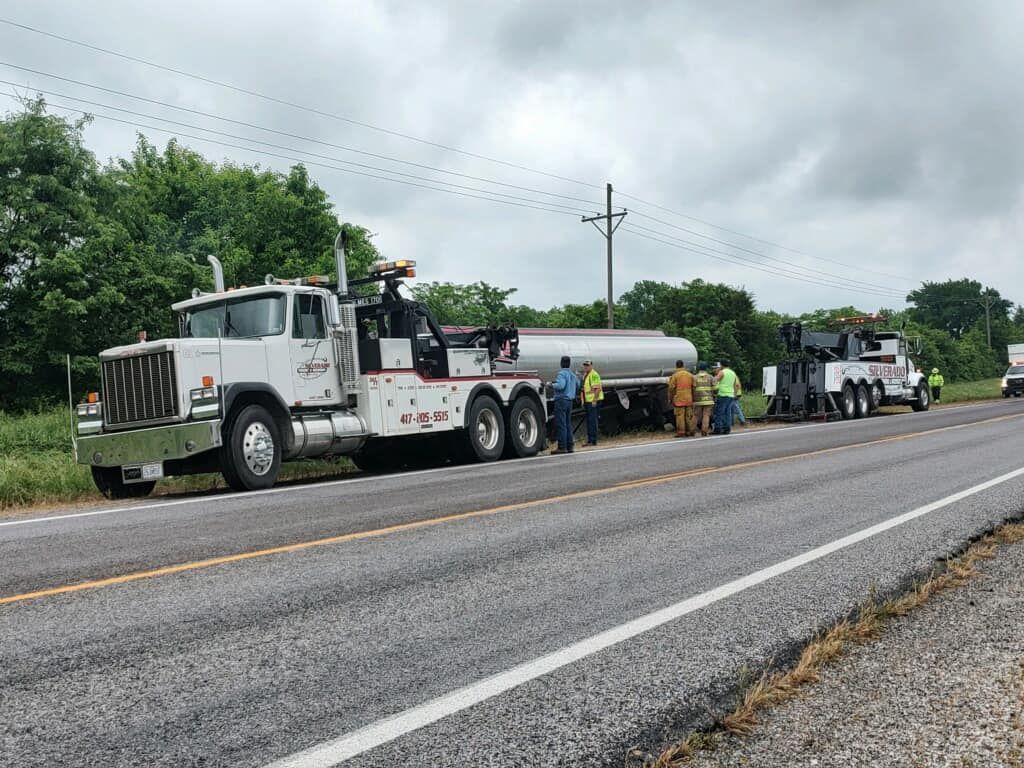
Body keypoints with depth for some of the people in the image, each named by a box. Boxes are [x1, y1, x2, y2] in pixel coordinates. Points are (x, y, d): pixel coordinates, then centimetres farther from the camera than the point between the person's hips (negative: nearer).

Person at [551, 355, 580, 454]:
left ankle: (562, 447, -11)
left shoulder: (561, 373, -13)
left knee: (560, 424, -8)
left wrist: (552, 385, -11)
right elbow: (578, 385, 29)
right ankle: (569, 446, 13)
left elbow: (560, 385, -27)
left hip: (561, 400, -8)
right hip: (570, 401, 9)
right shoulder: (572, 374, 14)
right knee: (568, 424, 12)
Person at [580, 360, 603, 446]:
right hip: (587, 401, 10)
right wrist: (583, 401, 19)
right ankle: (590, 440, 16)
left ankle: (593, 441, -10)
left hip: (593, 401, -10)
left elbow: (597, 389, -18)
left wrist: (594, 400, -22)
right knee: (589, 421, 11)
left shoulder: (594, 375, -12)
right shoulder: (585, 375, 19)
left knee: (592, 420, -11)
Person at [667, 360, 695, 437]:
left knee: (680, 416, -3)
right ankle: (689, 431, 12)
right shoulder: (690, 375, 8)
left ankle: (681, 432, -5)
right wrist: (693, 398, 16)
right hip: (689, 399, 4)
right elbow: (693, 388, 8)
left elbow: (671, 388, -7)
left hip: (679, 399, -4)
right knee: (689, 416, 9)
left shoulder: (675, 375, -6)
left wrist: (670, 398, 3)